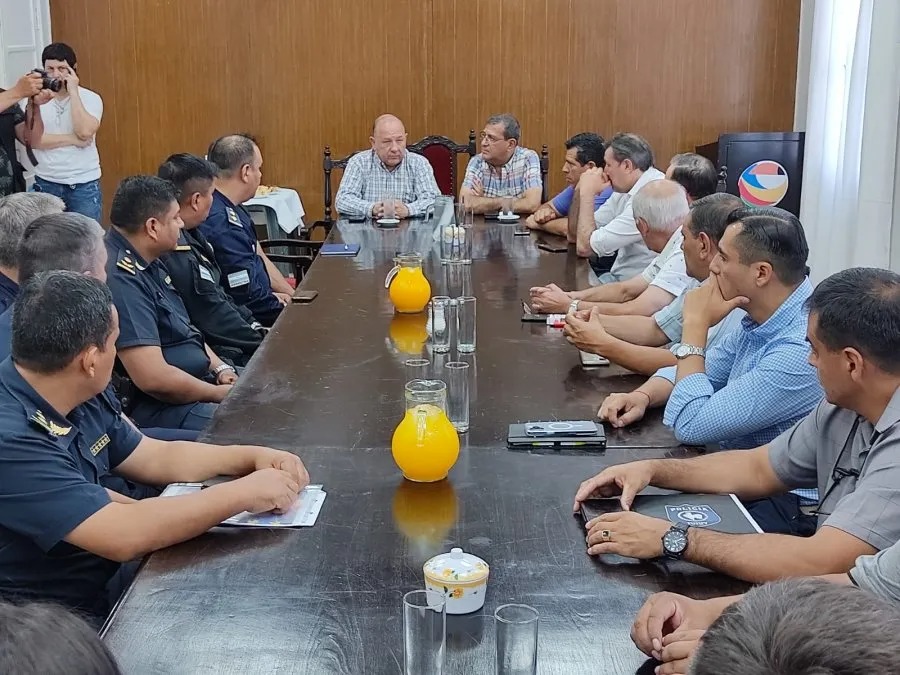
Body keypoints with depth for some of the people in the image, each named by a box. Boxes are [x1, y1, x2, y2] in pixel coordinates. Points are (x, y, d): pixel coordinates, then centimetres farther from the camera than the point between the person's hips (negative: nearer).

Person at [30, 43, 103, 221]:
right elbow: (32, 139, -10)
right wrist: (73, 139, -14)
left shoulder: (90, 98, -2)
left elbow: (85, 132, -19)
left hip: (84, 184, -1)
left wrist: (73, 92, -15)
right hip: (46, 183, 1)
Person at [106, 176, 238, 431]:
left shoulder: (147, 263, 8)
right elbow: (153, 379, -27)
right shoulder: (121, 278, -24)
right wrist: (220, 393, -14)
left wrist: (220, 368, 4)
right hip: (154, 407, -11)